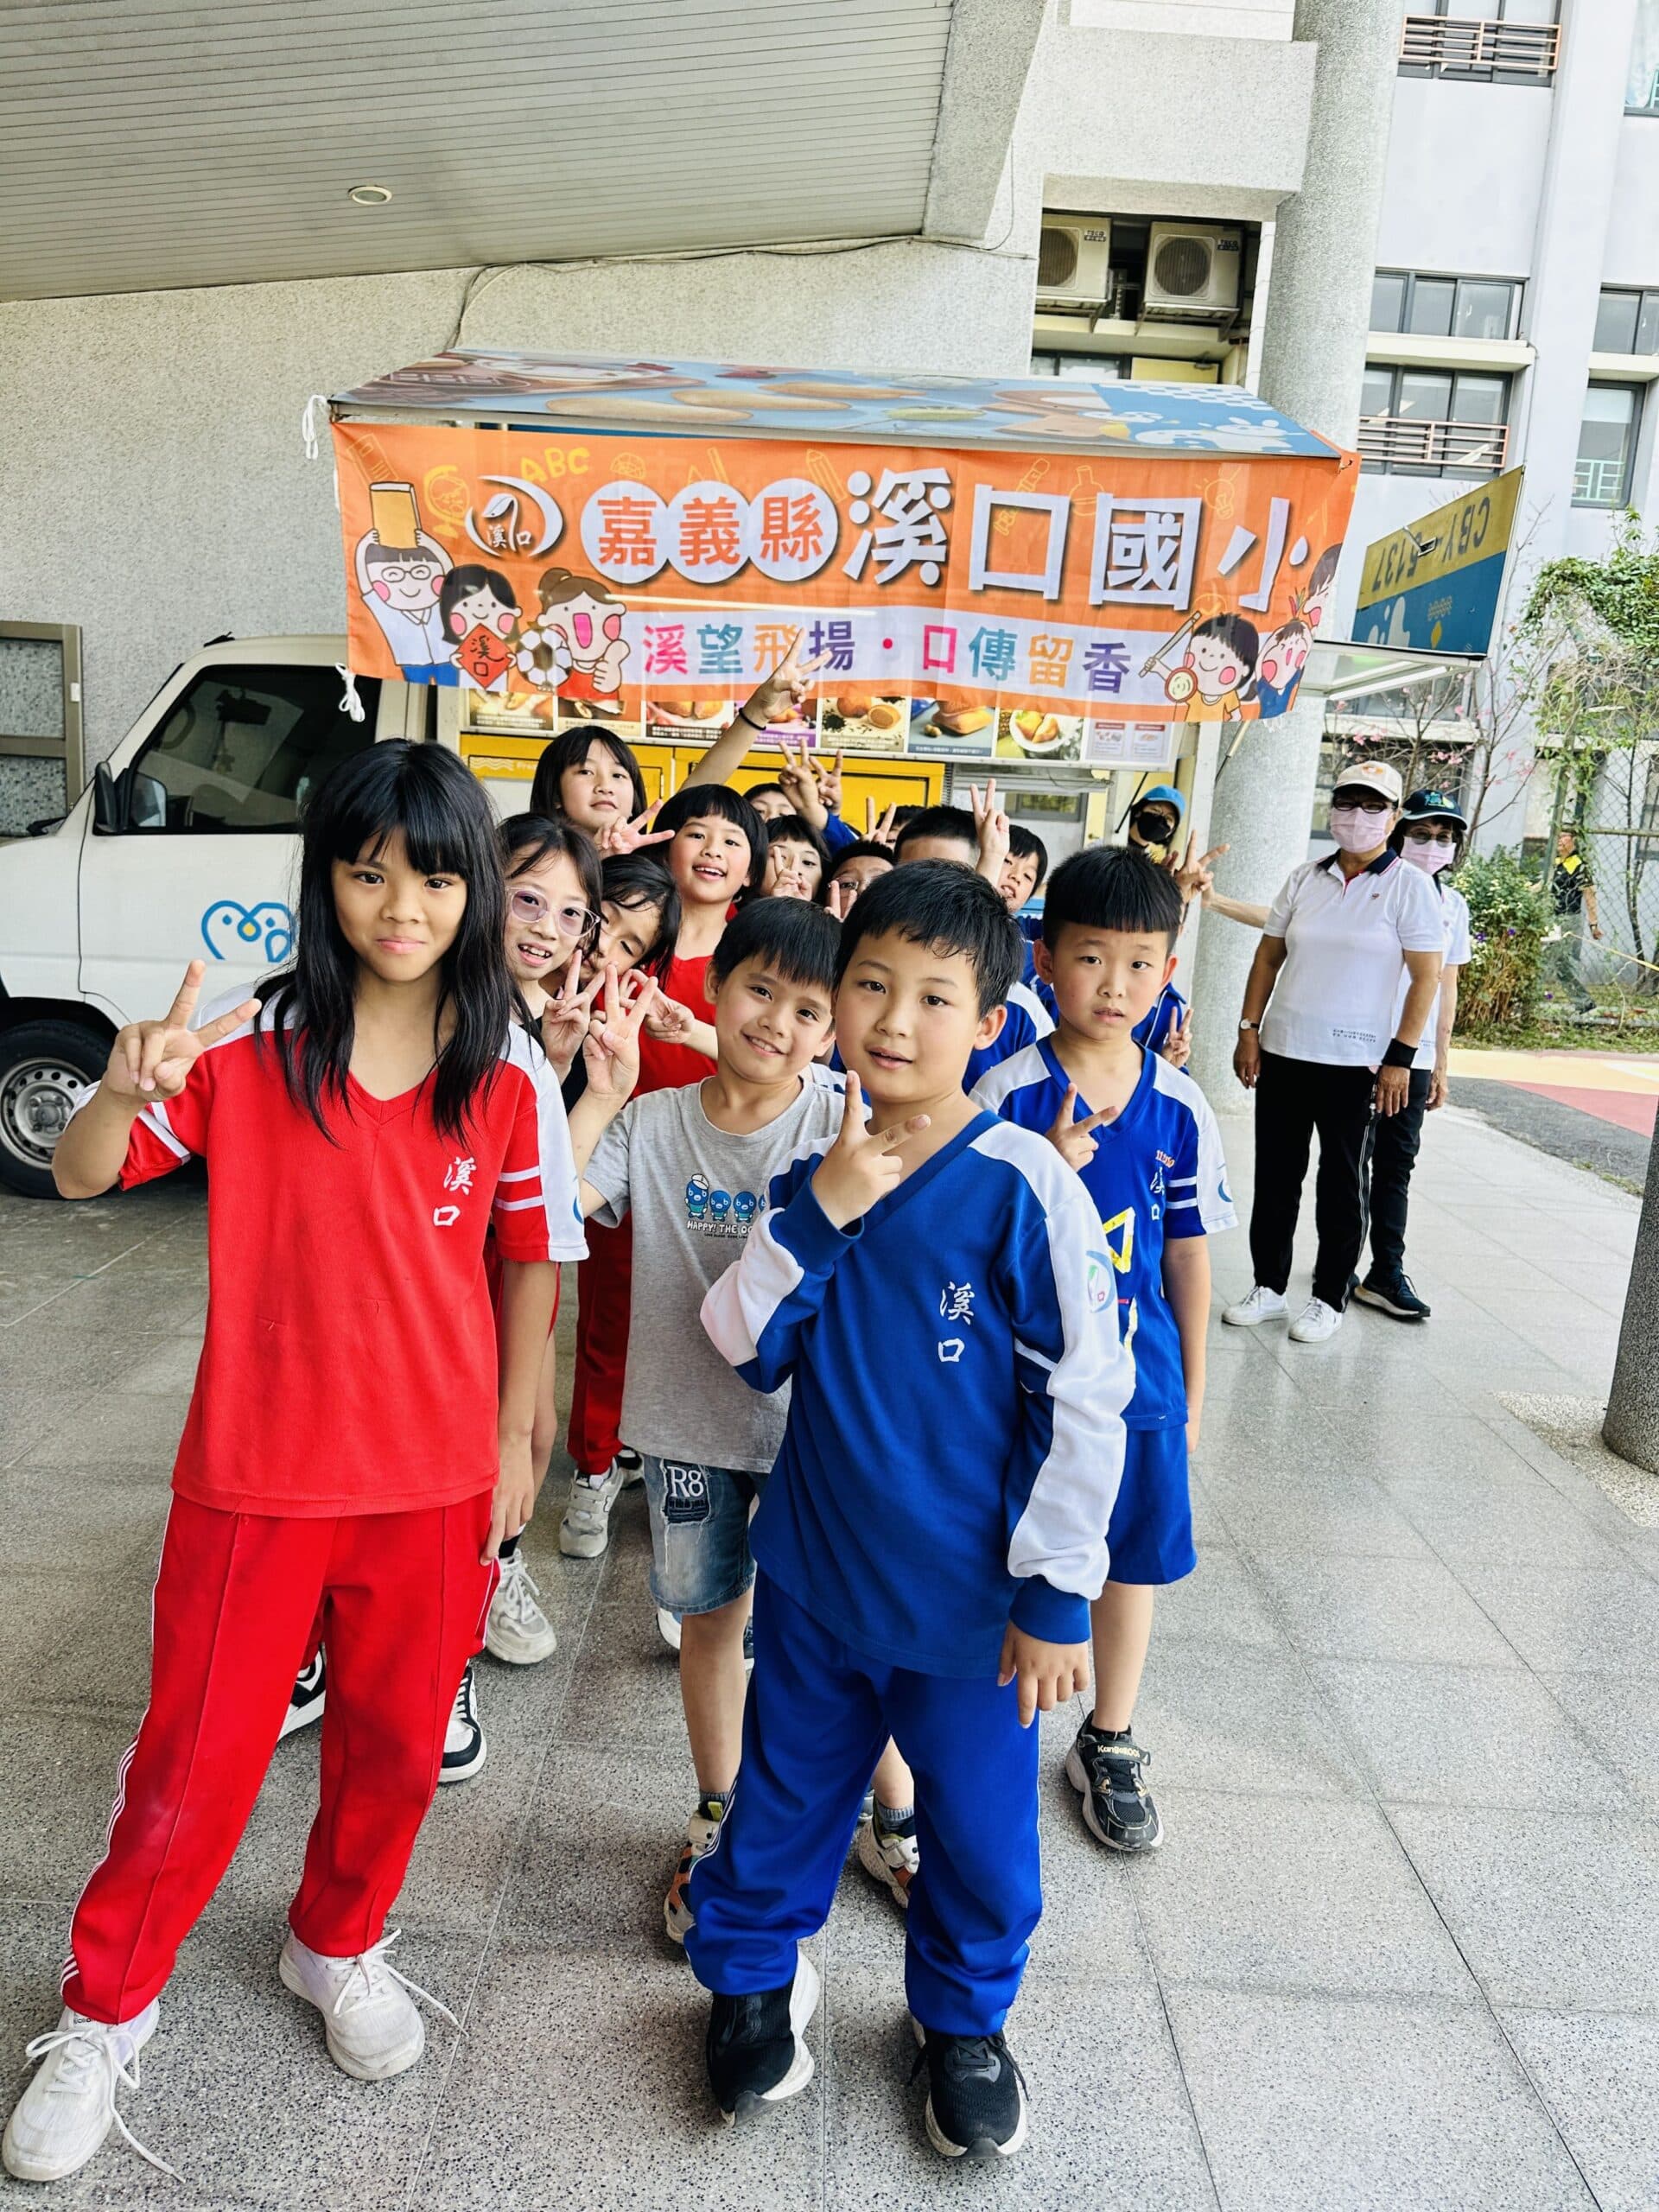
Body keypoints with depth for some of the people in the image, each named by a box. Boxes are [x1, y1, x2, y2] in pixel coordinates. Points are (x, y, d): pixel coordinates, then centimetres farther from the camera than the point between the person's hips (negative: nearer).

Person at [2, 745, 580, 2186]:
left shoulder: (511, 1076, -6)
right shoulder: (250, 1043, -9)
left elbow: (531, 1266, 1)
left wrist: (516, 1440, 3)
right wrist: (128, 1089, -28)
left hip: (434, 1474, 2)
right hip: (255, 1471, -1)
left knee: (395, 1740, 17)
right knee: (194, 1761, 12)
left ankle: (340, 1945, 46)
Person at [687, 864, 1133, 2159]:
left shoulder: (1024, 1187, -18)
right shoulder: (816, 1172, -3)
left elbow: (1085, 1403, -14)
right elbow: (748, 1349, -5)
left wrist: (1057, 1595, -11)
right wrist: (816, 1216, -19)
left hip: (971, 1599, -3)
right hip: (817, 1571, 3)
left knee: (979, 1828, 17)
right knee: (786, 1792, 22)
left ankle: (964, 2017, 46)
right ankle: (753, 1970, 49)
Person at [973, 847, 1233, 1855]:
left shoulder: (1180, 1108, -4)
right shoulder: (1007, 1093, -12)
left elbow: (1189, 1254, 4)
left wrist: (1192, 1387, 8)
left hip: (1138, 1375, 3)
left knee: (1137, 1558, 16)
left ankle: (1110, 1744, 38)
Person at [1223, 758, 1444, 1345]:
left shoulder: (1409, 885, -4)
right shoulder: (1304, 878, 7)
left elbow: (1426, 977, -7)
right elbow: (1269, 956, 11)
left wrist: (1400, 1059, -12)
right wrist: (1249, 1031, 4)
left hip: (1356, 1062, -4)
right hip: (1282, 1053, 4)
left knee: (1341, 1181, 7)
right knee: (1275, 1174, 10)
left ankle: (1329, 1298, 19)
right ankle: (1269, 1286, 24)